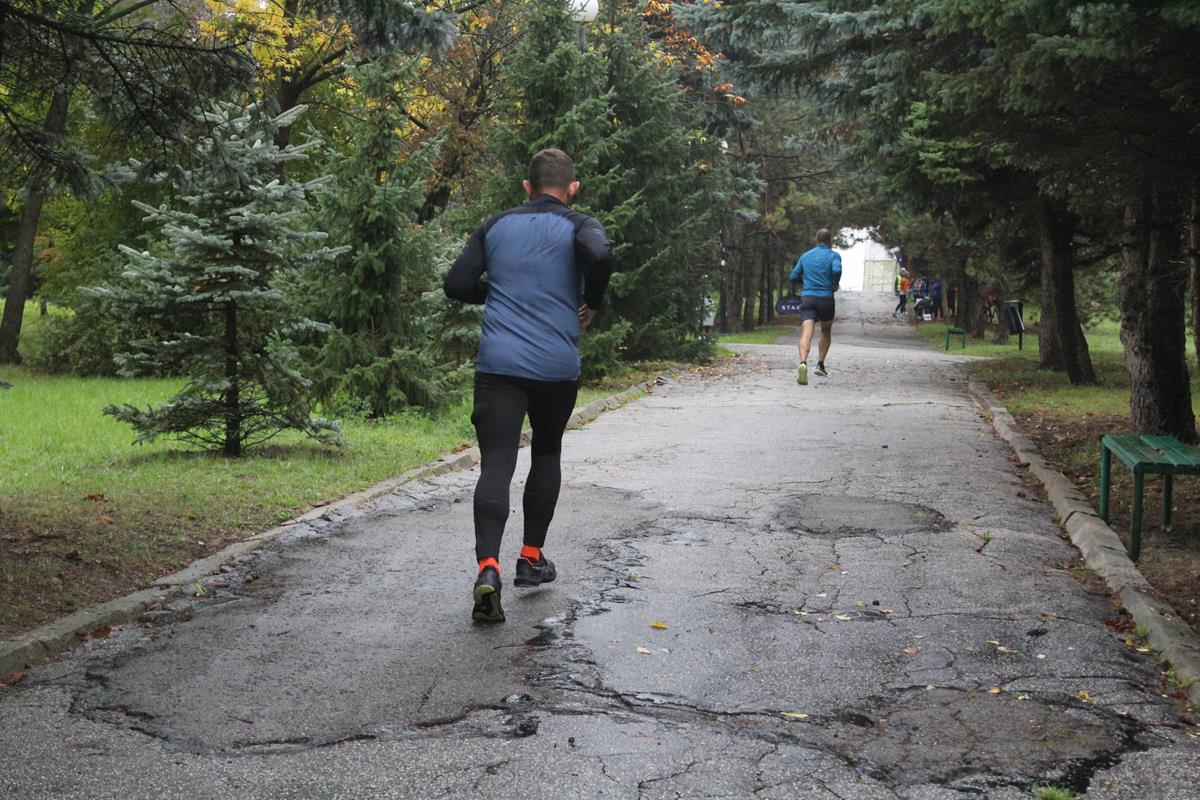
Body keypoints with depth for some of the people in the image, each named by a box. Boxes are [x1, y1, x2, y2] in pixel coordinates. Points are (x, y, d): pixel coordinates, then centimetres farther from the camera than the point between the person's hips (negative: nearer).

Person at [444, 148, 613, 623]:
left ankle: (488, 567, -27)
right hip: (556, 366, -1)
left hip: (498, 364, 1)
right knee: (547, 454, 22)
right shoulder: (578, 226, 5)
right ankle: (532, 558, 26)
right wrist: (593, 304, -1)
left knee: (496, 465, -6)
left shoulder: (496, 226, 13)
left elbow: (456, 285, 7)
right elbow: (600, 255, -19)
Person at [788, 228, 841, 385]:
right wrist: (835, 285, -1)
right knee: (826, 332, 23)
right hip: (826, 298, -1)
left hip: (807, 297, 1)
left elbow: (793, 277, 15)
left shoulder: (805, 256, 14)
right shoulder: (833, 256, 3)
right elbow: (837, 270, -18)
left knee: (806, 333, -14)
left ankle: (803, 363, -37)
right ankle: (820, 365, 21)